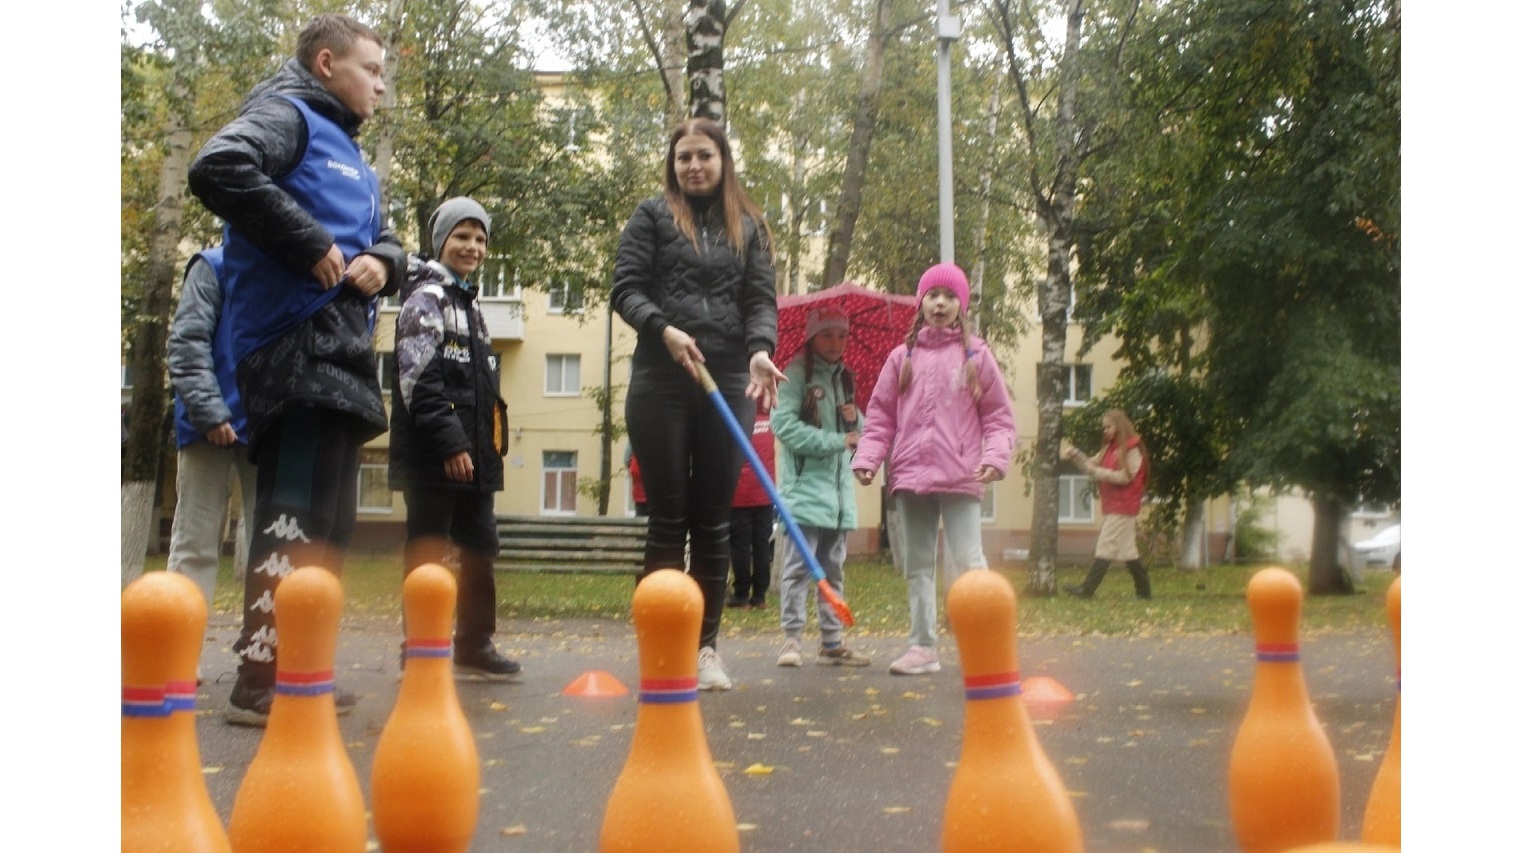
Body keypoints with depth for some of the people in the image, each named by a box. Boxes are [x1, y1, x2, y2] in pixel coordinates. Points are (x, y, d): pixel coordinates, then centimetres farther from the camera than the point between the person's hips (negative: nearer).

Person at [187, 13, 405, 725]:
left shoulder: (349, 154, 26)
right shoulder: (288, 116, -2)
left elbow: (381, 239, 25)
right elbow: (217, 168, -21)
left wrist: (382, 262, 0)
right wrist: (311, 245, -18)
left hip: (336, 350, 10)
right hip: (298, 343, -10)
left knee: (323, 521, 12)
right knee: (299, 518, -13)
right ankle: (262, 679, -10)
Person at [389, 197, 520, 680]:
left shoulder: (469, 302, 22)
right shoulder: (426, 297, -5)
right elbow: (418, 378, -16)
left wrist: (491, 443, 20)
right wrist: (449, 442, -21)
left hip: (473, 453, 9)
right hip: (434, 455, -9)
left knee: (481, 549, 11)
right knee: (427, 552, -4)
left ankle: (473, 649, 21)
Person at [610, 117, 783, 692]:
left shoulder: (749, 226, 15)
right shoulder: (651, 216, 9)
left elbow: (762, 300, 6)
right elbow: (625, 289, 0)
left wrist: (760, 351, -15)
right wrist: (666, 330, -18)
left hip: (729, 383, 2)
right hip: (660, 382, -2)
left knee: (713, 519, 4)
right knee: (668, 516, 0)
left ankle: (705, 646, 10)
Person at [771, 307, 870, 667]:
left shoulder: (844, 378, 16)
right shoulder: (796, 374, -4)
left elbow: (856, 435, 23)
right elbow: (784, 424, -17)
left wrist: (855, 420, 0)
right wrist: (836, 441, -16)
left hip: (838, 485, 7)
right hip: (805, 483, -7)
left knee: (833, 567, 10)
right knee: (800, 563, -9)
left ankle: (832, 642, 16)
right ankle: (791, 638, -3)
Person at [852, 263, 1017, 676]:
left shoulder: (976, 355, 5)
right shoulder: (902, 356, 10)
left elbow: (999, 416, 5)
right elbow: (880, 416, 10)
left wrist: (994, 457, -10)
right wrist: (866, 458, -3)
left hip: (960, 477, -3)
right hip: (910, 475, 3)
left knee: (969, 561, -9)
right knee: (918, 565, 10)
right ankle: (923, 646, 19)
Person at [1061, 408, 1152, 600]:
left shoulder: (1132, 448, -10)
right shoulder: (1111, 448, 16)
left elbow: (1125, 477, -17)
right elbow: (1093, 465, 14)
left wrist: (1098, 472, -19)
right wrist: (1075, 454, 1)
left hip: (1122, 507, -9)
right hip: (1111, 505, 9)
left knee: (1106, 546, -11)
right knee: (1126, 549, 12)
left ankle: (1087, 589, -14)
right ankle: (1144, 590, 18)